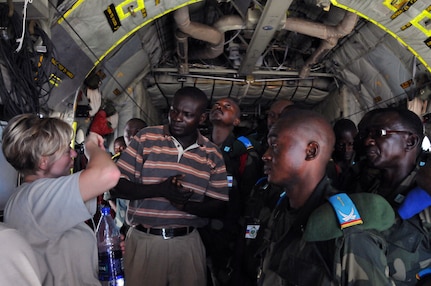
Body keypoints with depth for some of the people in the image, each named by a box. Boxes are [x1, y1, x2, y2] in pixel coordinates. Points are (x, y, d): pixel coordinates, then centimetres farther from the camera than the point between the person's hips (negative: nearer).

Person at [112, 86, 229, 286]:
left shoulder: (212, 155, 1)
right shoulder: (146, 138, -5)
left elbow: (219, 205, 1)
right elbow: (117, 186, -7)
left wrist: (186, 205, -18)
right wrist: (160, 190, -21)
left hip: (188, 243, 2)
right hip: (143, 240, -1)